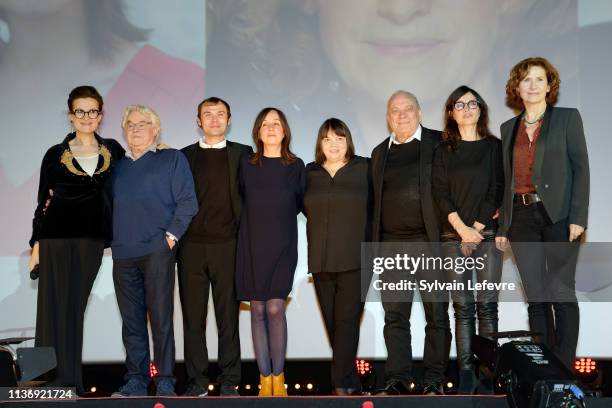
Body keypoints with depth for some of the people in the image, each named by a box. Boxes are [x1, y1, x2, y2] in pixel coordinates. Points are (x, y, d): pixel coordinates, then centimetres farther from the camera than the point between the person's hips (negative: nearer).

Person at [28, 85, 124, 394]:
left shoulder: (113, 151, 8)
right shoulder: (55, 155, 4)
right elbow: (43, 202, 6)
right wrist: (36, 244, 0)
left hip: (92, 238, 2)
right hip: (57, 238, -1)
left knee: (76, 308, 9)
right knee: (54, 308, 0)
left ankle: (71, 382, 17)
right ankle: (51, 381, 7)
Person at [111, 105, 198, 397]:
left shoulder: (172, 159, 8)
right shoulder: (117, 167, 21)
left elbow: (187, 201, 0)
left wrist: (172, 235, -7)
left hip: (157, 250, -4)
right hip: (123, 253, 4)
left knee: (161, 318, -4)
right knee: (131, 320, 6)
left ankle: (165, 381, 3)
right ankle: (136, 380, 13)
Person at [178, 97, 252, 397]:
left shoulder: (243, 154, 8)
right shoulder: (185, 156, 12)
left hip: (228, 246, -1)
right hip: (192, 246, 2)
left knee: (228, 316, 3)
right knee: (193, 317, 5)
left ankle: (229, 381, 12)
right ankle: (197, 381, 14)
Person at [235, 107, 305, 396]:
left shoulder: (296, 166, 3)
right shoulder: (246, 165, 5)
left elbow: (299, 203, 12)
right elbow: (241, 201, 14)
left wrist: (279, 216, 5)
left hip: (282, 246, -1)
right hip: (252, 246, 1)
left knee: (275, 309, -7)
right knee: (258, 310, 2)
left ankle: (278, 376, 4)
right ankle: (265, 377, 9)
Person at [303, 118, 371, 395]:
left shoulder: (364, 168, 4)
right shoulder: (310, 172, 11)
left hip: (354, 259, -3)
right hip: (321, 260, 3)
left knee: (347, 319, -8)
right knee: (331, 321, 6)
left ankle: (341, 385, -4)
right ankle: (351, 382, 16)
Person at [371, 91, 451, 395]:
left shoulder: (439, 143, 3)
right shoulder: (380, 153, 16)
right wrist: (374, 244, 10)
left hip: (430, 241, -3)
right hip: (391, 244, 4)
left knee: (436, 314, 2)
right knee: (395, 316, 5)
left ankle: (434, 381, 11)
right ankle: (397, 379, 12)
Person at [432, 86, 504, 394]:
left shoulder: (495, 147, 9)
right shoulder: (444, 150, 11)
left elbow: (498, 191, 2)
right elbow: (440, 193, 2)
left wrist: (477, 227, -7)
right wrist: (462, 229, -10)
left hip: (487, 233, 0)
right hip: (454, 235, 1)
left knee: (487, 304, -3)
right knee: (462, 306, -1)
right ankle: (466, 371, 2)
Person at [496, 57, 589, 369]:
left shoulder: (567, 118, 5)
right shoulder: (509, 128, 16)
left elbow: (581, 168, -2)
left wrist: (578, 217, -13)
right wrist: (503, 226, 11)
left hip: (557, 215, -3)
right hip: (521, 218, 4)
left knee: (561, 293, -4)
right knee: (535, 297, 5)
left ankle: (565, 367, 4)